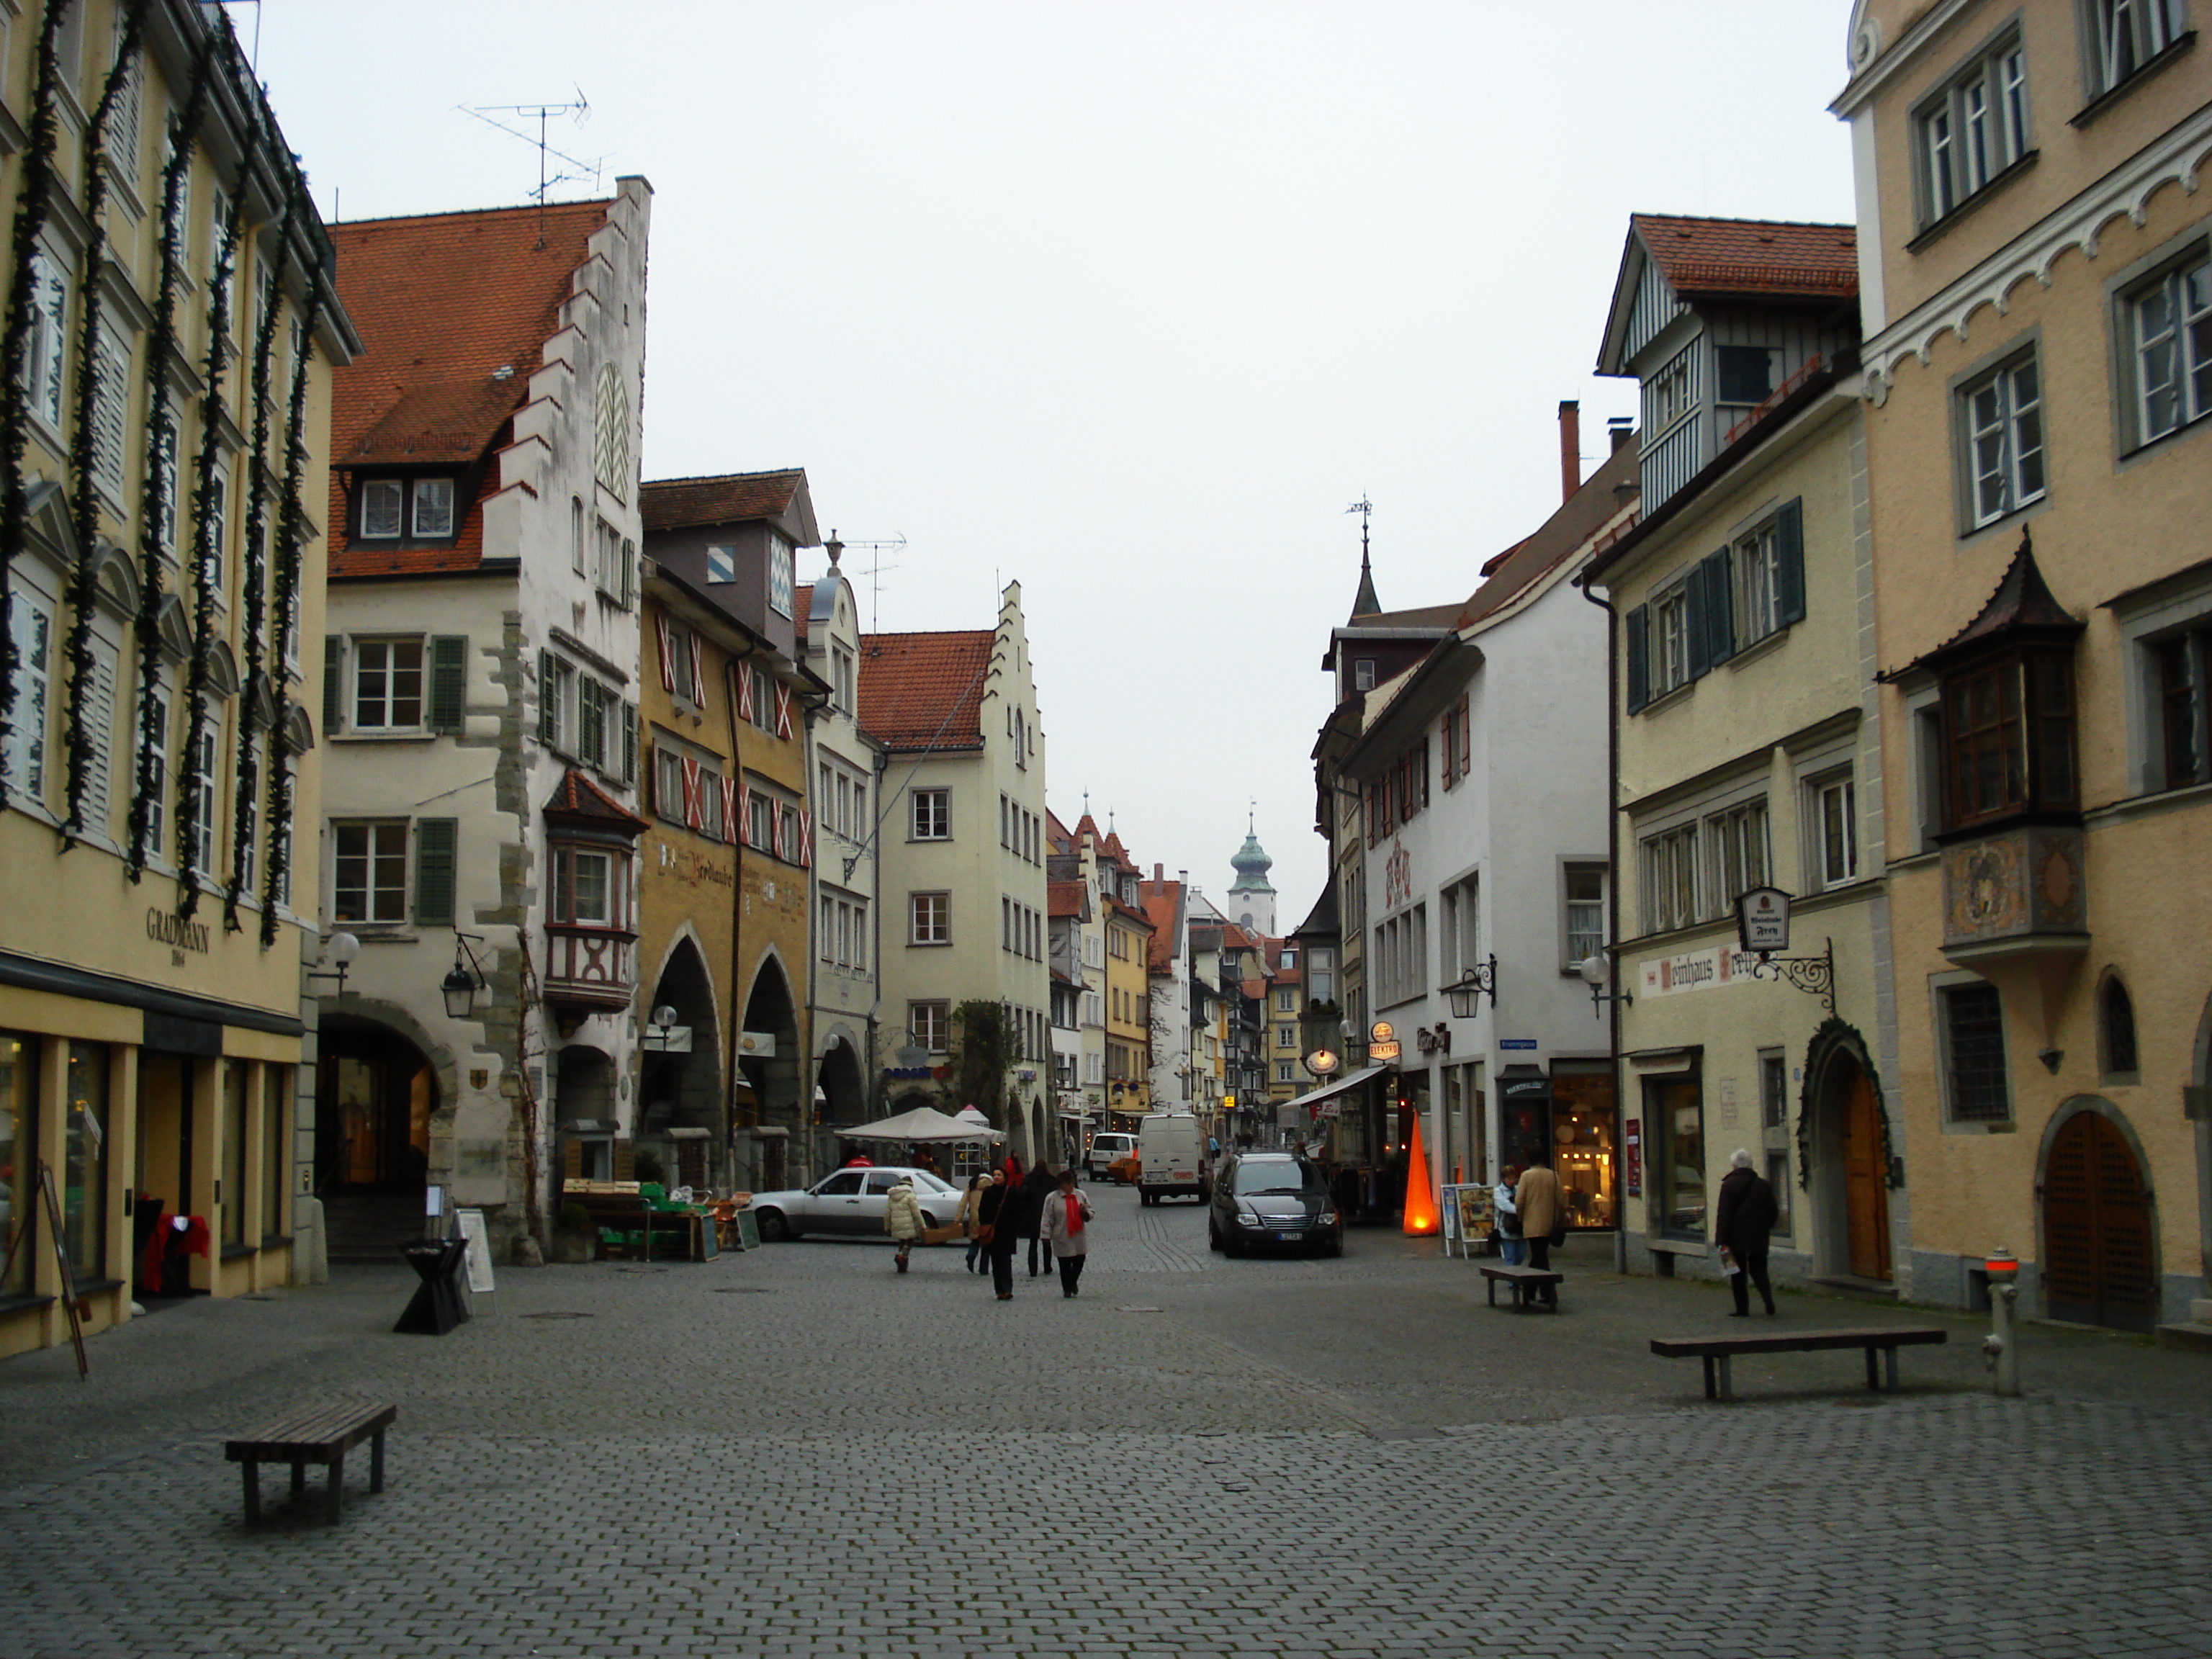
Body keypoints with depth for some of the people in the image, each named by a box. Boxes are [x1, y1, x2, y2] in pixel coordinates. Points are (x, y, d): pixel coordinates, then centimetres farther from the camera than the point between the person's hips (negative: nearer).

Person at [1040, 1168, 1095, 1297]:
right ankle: (1067, 1289, 19)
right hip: (1062, 1238, -3)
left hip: (1080, 1237, 3)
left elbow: (1090, 1215, 13)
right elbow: (1048, 1219, -1)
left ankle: (1072, 1283, 32)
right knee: (1065, 1266, 2)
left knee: (1079, 1263, 4)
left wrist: (1085, 1212, -10)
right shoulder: (1052, 1198, -3)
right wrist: (1047, 1235, -7)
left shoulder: (1081, 1195, 7)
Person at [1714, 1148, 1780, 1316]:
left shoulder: (1729, 1185, -9)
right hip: (1759, 1239, 4)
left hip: (1736, 1238, -4)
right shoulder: (1763, 1184, 4)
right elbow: (1774, 1212, 9)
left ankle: (1742, 1309, 4)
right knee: (1758, 1270, 13)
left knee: (1738, 1274, 5)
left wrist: (1721, 1240, -13)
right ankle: (1769, 1302, -9)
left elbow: (1724, 1214, -13)